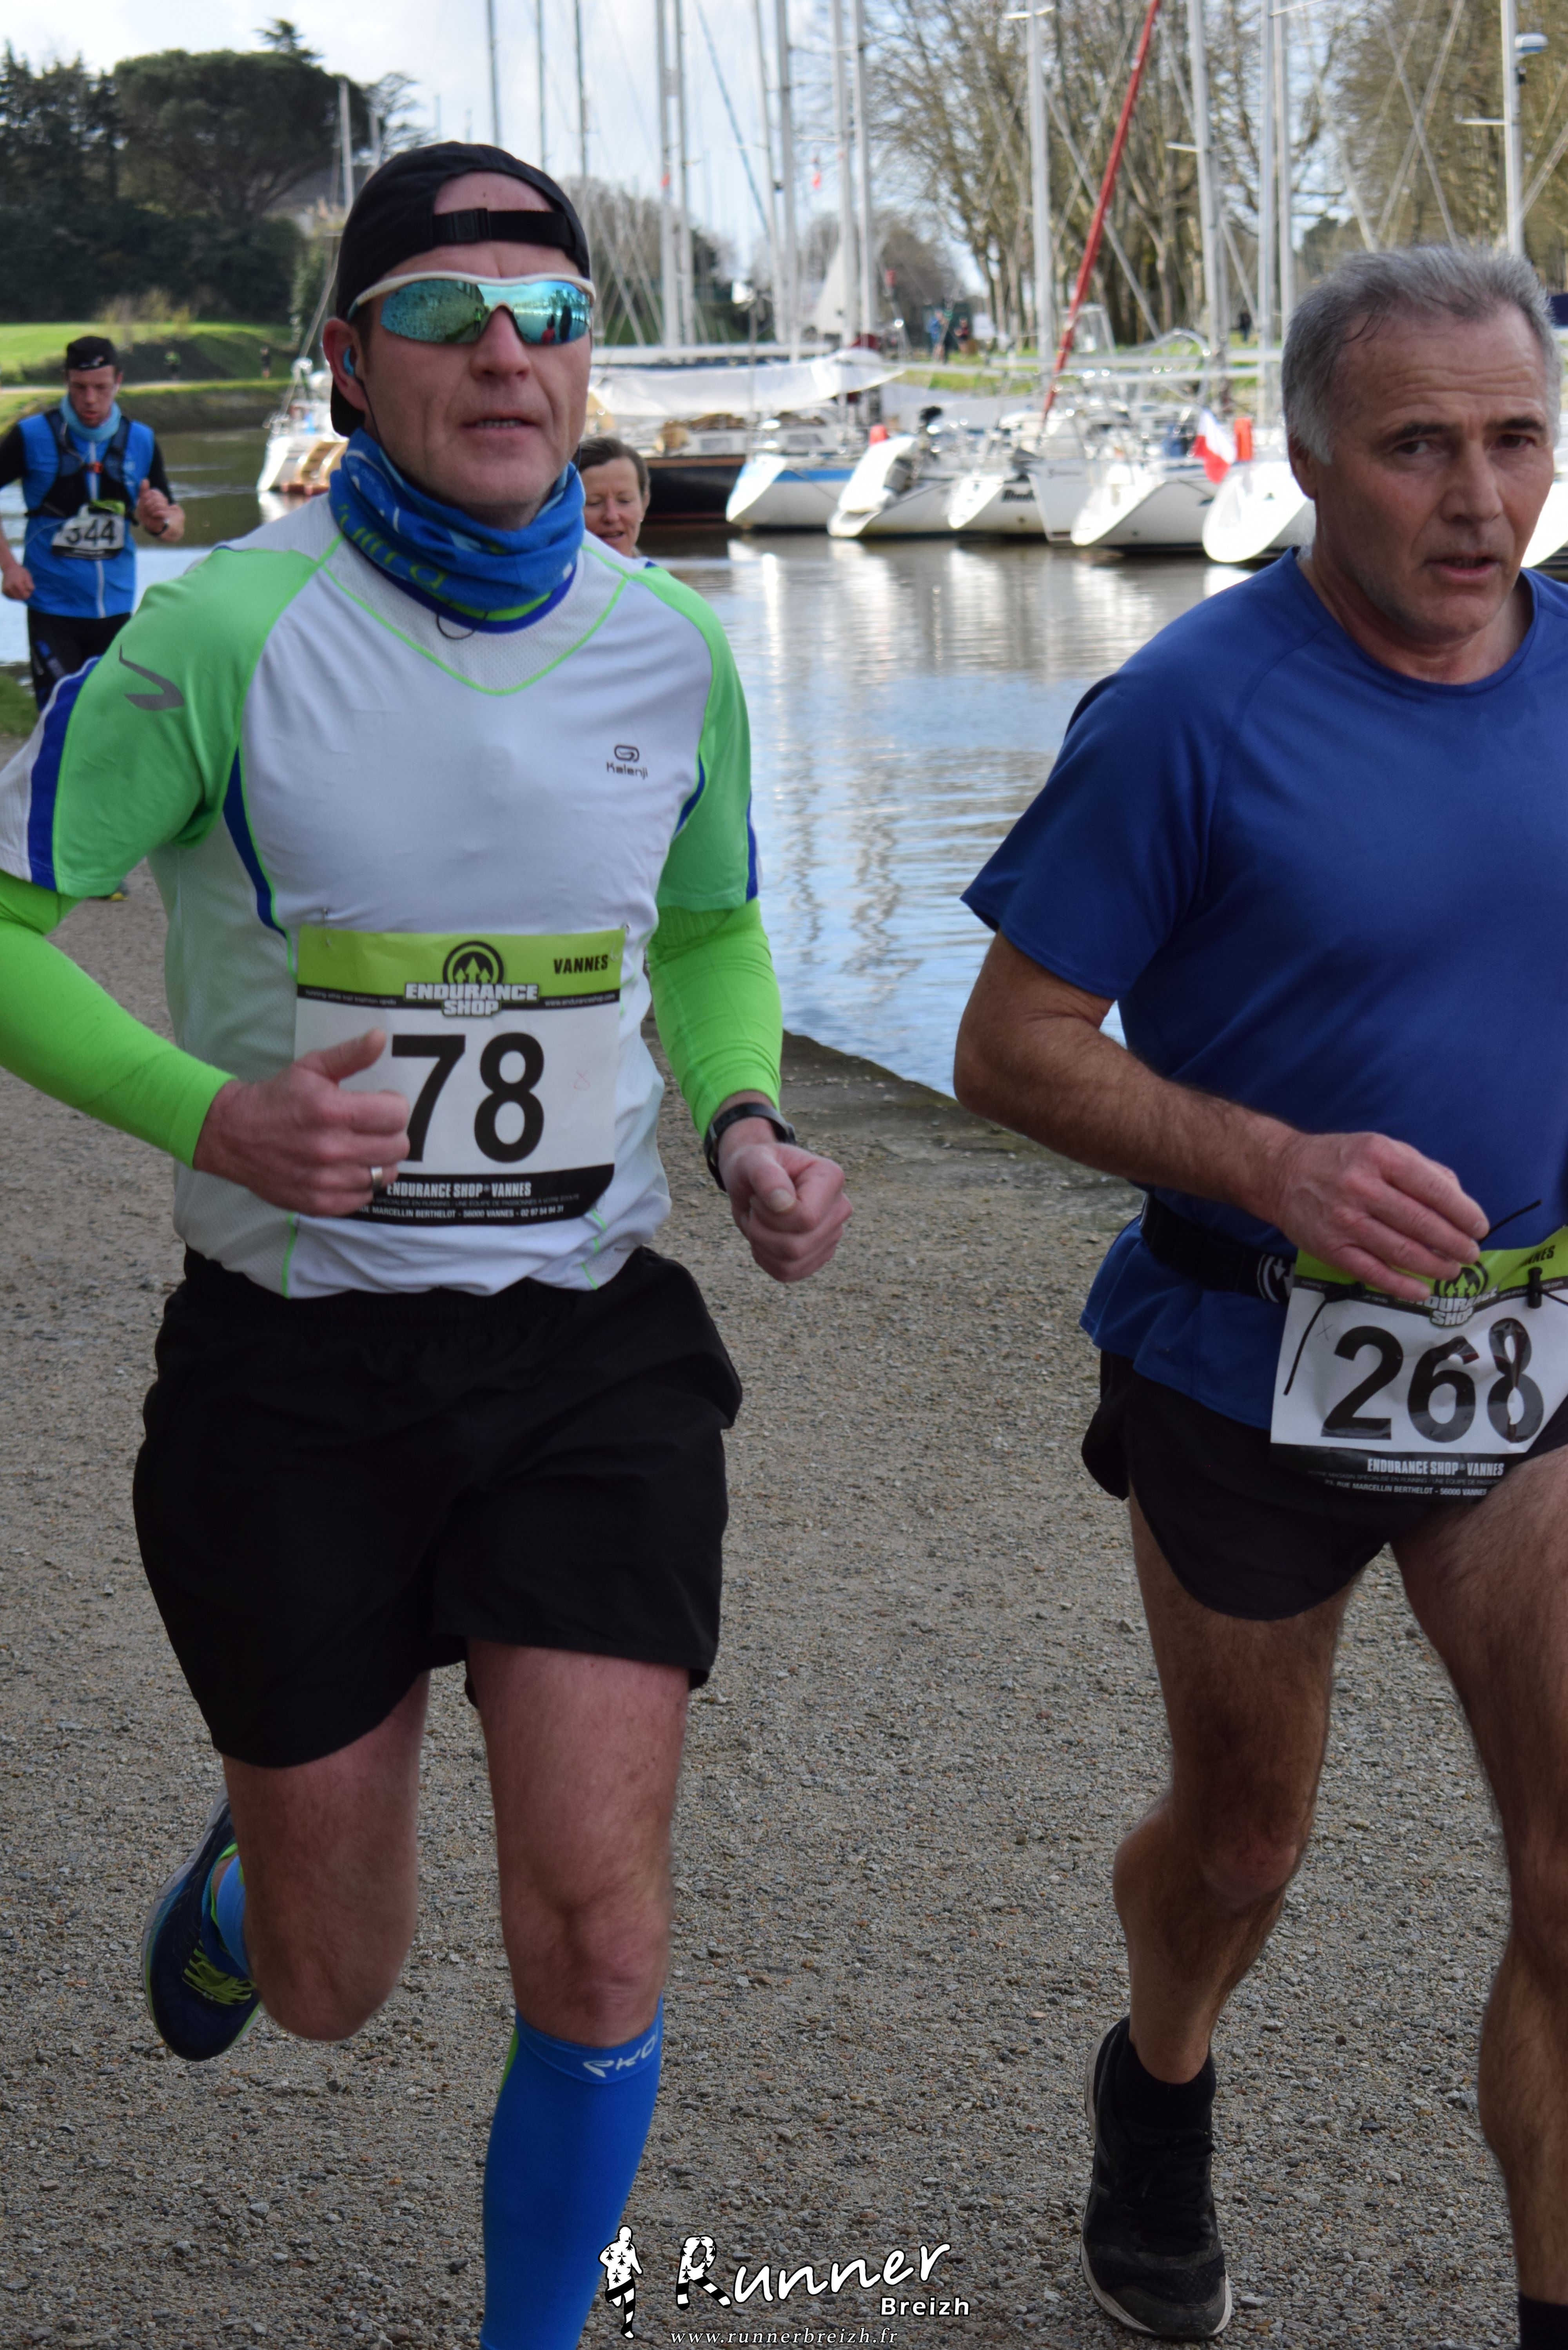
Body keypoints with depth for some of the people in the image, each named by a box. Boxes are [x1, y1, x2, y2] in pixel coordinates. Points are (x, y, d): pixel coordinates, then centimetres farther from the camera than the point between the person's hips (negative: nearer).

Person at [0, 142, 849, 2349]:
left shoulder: (667, 650, 1)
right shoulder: (225, 630, -12)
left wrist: (747, 1127, -2)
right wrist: (213, 1115, -24)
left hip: (595, 1347, 2)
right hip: (296, 1360, -2)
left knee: (594, 1936, -6)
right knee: (332, 1990, 11)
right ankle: (242, 1882, 50)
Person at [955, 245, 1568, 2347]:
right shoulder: (1194, 712, -17)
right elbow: (1014, 1049, -14)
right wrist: (1276, 1166, -28)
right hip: (1253, 1373, -3)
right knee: (1242, 1844, 19)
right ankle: (1158, 2103, 51)